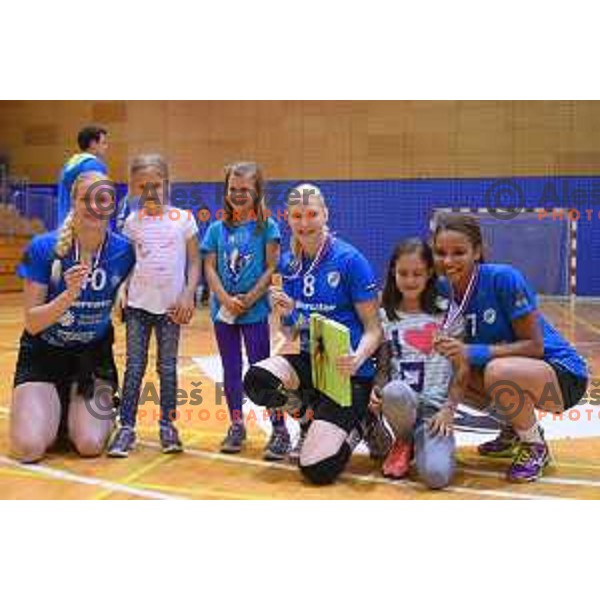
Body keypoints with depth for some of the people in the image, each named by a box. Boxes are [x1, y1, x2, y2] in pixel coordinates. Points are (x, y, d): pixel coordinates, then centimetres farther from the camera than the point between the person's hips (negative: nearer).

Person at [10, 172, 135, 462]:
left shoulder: (124, 251, -12)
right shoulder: (43, 248, -16)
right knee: (29, 448, -16)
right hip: (43, 353, -1)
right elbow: (32, 324, -16)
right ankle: (52, 411, 17)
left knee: (90, 446, -15)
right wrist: (69, 295, -31)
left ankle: (81, 413, 19)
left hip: (94, 354, 1)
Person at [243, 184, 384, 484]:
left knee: (317, 469, -16)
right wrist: (287, 312, -13)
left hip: (347, 370, -5)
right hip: (310, 360, 5)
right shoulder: (289, 264, 3)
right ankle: (310, 416, 3)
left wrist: (358, 358, -31)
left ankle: (358, 422, 15)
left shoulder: (349, 260, -13)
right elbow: (292, 333, 10)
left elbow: (374, 329, -11)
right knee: (257, 380, -28)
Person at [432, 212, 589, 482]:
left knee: (498, 372, -35)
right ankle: (513, 431, 10)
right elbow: (450, 350, -3)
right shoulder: (443, 290, -7)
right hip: (508, 368, 7)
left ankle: (535, 445, -5)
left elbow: (535, 346, -23)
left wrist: (471, 352, -32)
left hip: (562, 374, -7)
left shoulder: (504, 278, -23)